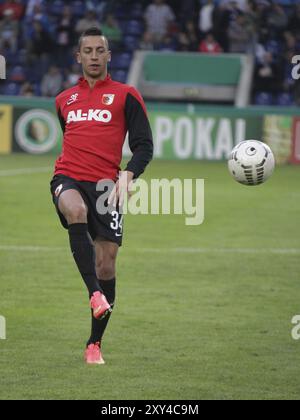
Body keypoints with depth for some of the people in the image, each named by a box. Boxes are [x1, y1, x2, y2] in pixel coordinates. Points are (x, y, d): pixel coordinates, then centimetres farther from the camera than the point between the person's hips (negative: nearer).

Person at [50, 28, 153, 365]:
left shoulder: (125, 96, 7)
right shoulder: (64, 100, 19)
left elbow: (144, 146, 3)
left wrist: (127, 175, -14)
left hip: (106, 184, -1)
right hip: (68, 179, 1)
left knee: (106, 266, -2)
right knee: (76, 211, -37)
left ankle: (95, 344, 12)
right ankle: (94, 293, -45)